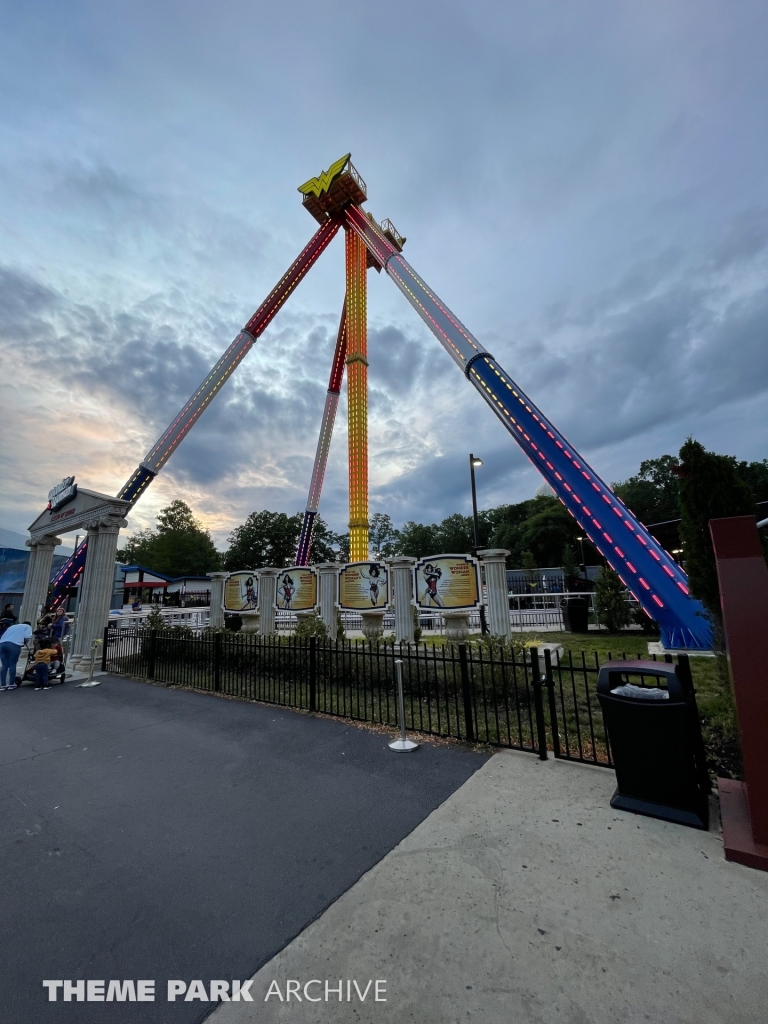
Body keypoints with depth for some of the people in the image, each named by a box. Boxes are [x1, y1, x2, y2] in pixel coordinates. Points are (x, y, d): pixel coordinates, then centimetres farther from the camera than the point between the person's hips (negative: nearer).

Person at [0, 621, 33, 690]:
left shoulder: (12, 626, 38)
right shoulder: (27, 626, 20)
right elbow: (27, 637, 3)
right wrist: (24, 642, 22)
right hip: (14, 644, -5)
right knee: (12, 665, 1)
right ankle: (11, 684, 4)